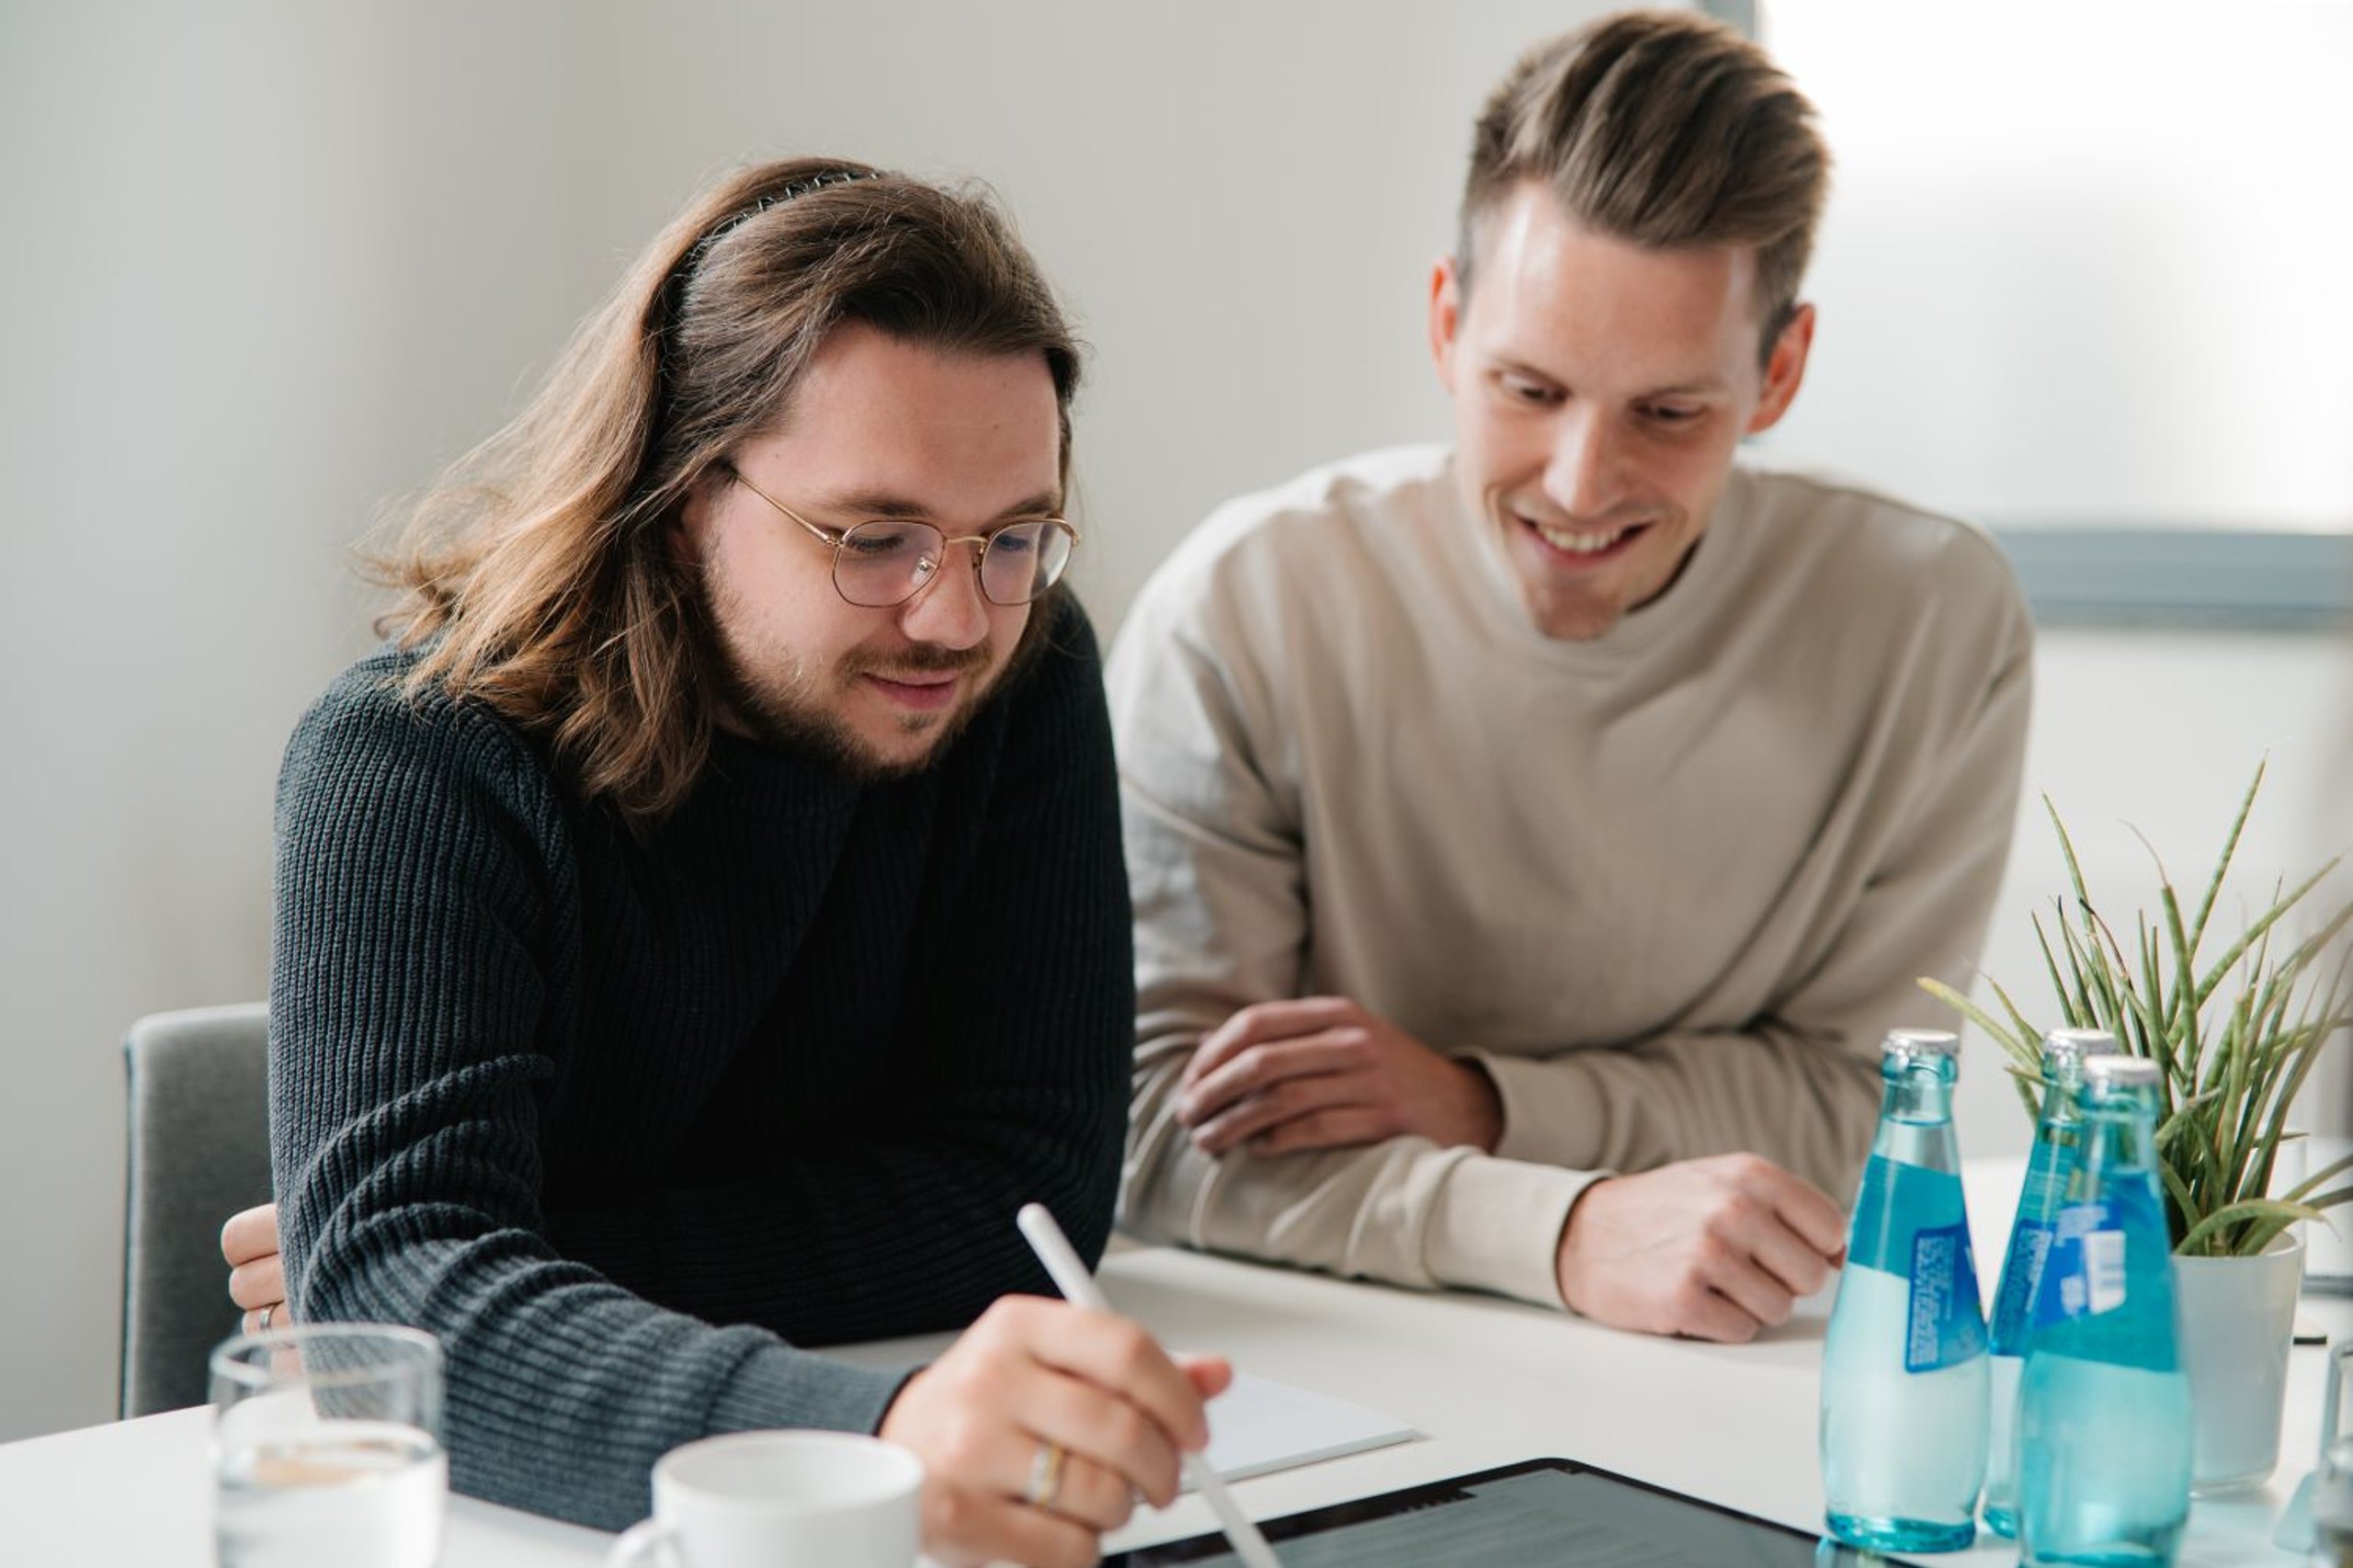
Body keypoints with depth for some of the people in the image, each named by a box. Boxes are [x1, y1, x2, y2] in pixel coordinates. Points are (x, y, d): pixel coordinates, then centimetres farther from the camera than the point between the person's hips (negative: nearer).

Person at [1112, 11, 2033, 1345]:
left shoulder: (1935, 623, -8)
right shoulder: (1244, 610, -12)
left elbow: (1864, 1095, -2)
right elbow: (1152, 1122, -15)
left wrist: (1486, 1106, -18)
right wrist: (1566, 1232, -30)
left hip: (1732, 1385, 1)